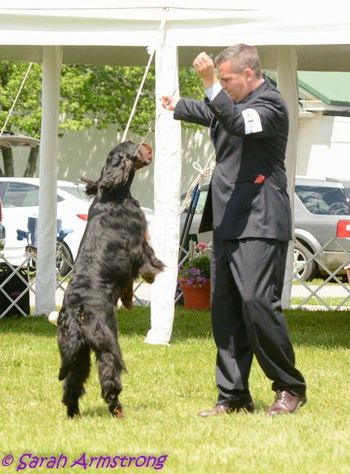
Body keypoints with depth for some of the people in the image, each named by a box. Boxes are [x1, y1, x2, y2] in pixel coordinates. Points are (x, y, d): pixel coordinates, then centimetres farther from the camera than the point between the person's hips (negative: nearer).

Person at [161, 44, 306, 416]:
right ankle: (233, 396, 11)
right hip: (227, 223, 10)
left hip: (260, 223, -10)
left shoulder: (270, 104, -10)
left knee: (257, 302, -16)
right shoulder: (230, 103, 19)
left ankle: (290, 388, -4)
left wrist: (210, 83, -34)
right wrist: (177, 106, 59)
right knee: (224, 309, 7)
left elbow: (238, 123, -30)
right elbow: (210, 113, 42)